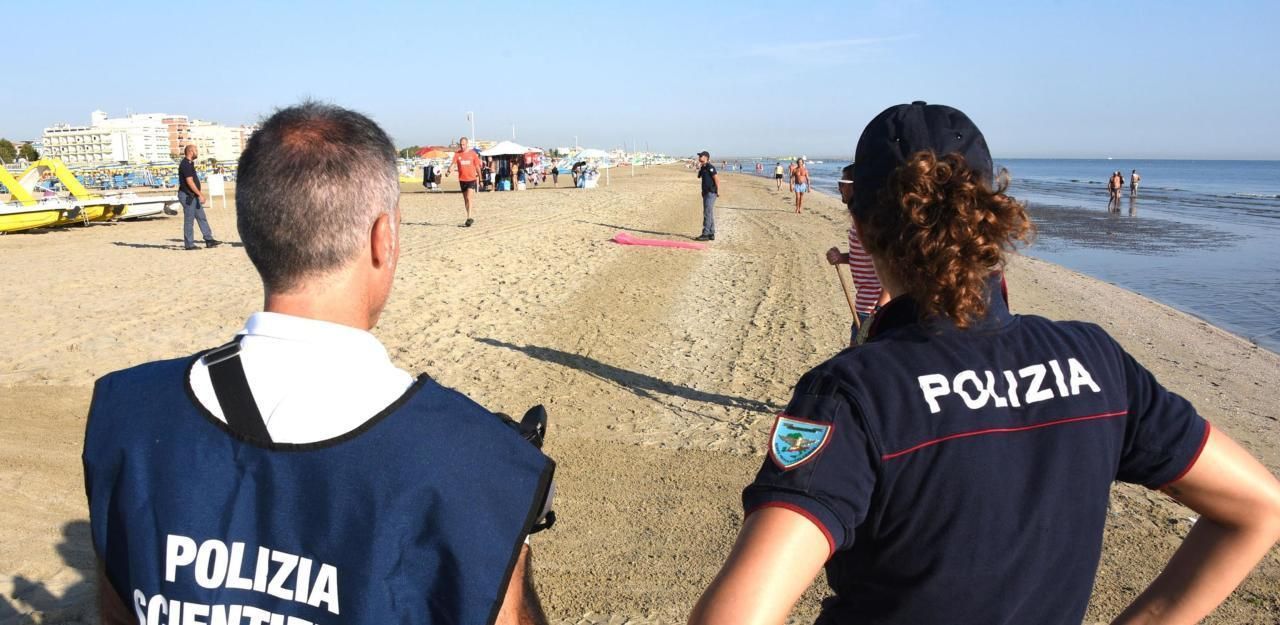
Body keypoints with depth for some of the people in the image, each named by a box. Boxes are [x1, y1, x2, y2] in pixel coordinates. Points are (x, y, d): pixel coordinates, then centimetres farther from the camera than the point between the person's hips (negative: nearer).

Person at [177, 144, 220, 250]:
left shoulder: (190, 164, 15)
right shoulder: (185, 165, -16)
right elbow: (189, 182, -22)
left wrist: (201, 194, 20)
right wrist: (200, 194, -21)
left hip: (193, 196, 10)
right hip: (187, 196, -10)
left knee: (202, 218, 10)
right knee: (189, 220, -3)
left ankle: (209, 240, 12)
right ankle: (189, 244, 3)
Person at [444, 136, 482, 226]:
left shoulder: (473, 154, -1)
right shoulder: (457, 154, 1)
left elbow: (477, 166, 8)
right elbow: (453, 163, -12)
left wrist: (479, 176, 14)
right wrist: (448, 171, -31)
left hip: (472, 179, -3)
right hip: (462, 180, 3)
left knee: (469, 198, -17)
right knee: (465, 200, 11)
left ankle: (469, 218, -17)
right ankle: (470, 218, 22)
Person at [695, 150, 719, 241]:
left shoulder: (710, 167, -14)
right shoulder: (703, 167, 14)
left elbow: (716, 179, -18)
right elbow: (699, 176, 26)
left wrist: (718, 191, -18)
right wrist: (699, 168, 15)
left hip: (711, 193, -10)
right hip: (706, 193, 10)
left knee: (707, 213, -11)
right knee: (709, 214, 13)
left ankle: (705, 234, -11)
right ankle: (711, 234, 18)